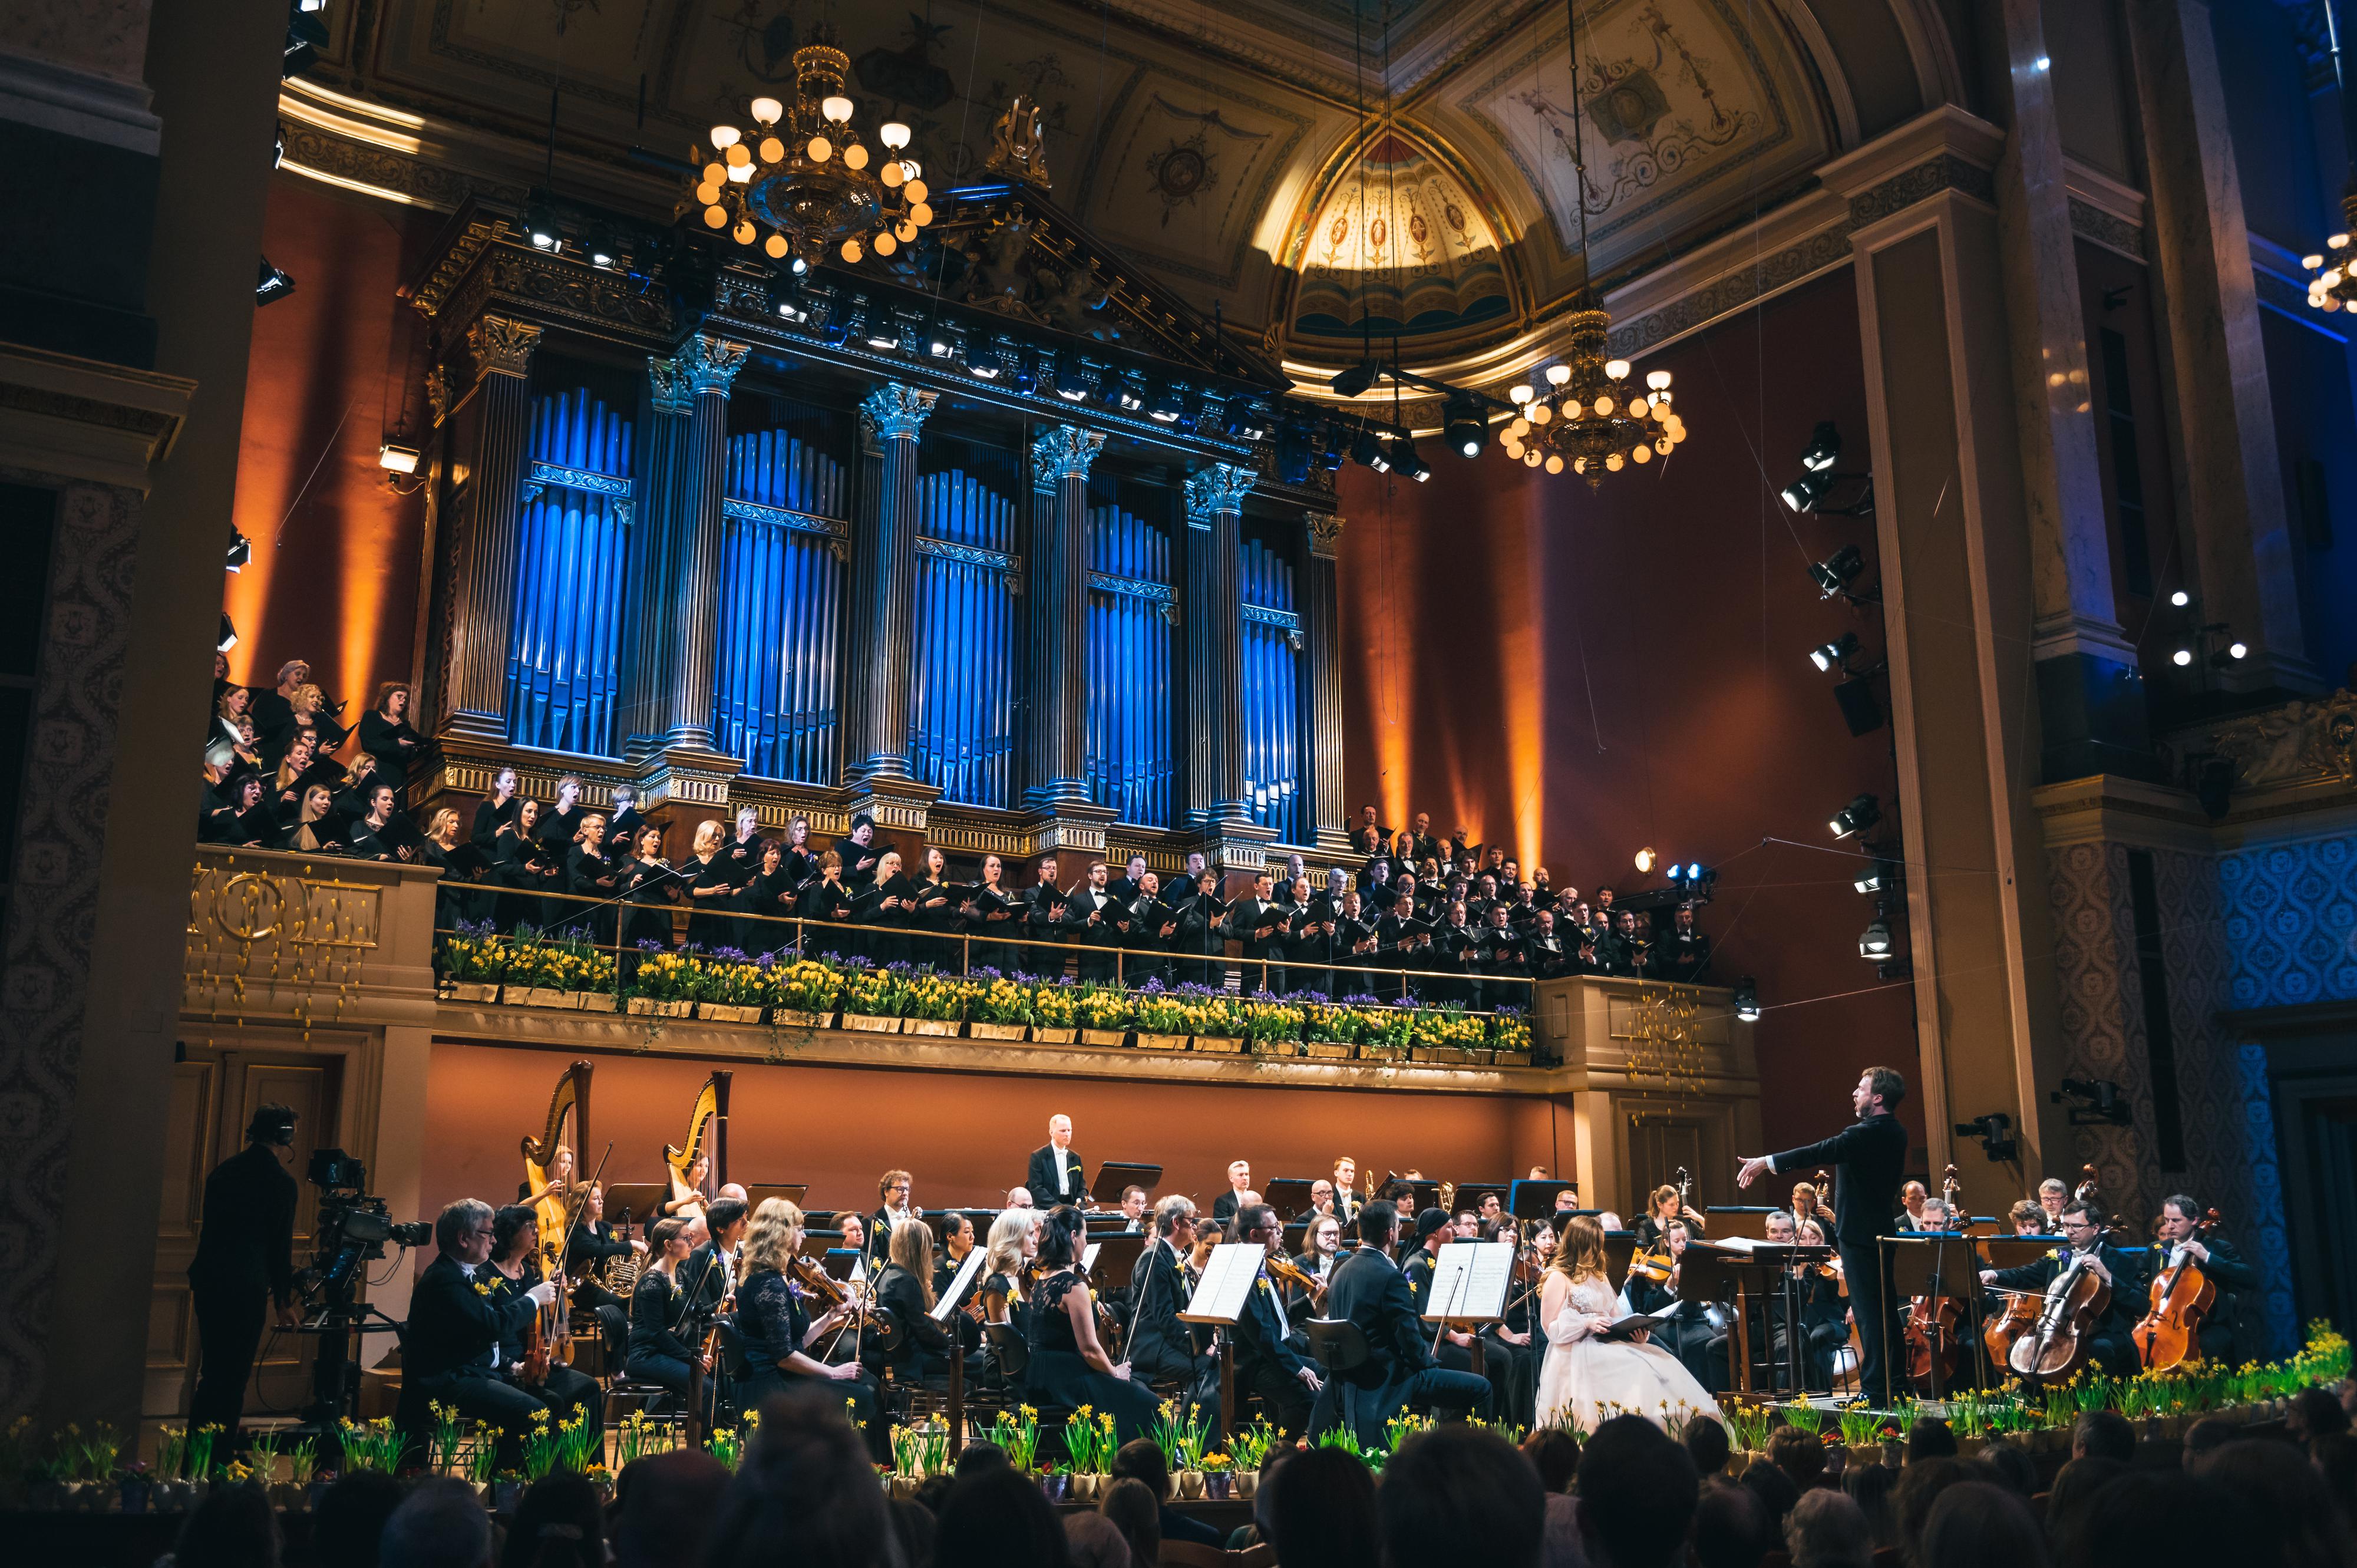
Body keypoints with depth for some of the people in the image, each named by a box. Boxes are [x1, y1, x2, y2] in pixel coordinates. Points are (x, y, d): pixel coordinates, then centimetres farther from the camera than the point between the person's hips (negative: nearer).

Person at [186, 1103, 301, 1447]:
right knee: (235, 1374, 0)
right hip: (247, 1286, -7)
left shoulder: (223, 1170, 11)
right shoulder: (280, 1182, -10)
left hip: (208, 1281, 7)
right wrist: (284, 1301, 3)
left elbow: (210, 1228, 17)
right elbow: (281, 1246, -6)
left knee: (212, 1370, 16)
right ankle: (221, 1452, 3)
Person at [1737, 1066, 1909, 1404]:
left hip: (1859, 1234, -9)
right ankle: (1895, 1385, 19)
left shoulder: (1867, 1133, -18)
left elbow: (1822, 1152, -23)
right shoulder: (1894, 1133, 11)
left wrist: (1767, 1162, -19)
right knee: (1884, 1311, 13)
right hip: (1883, 1231, 9)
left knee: (1868, 1313, -6)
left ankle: (1875, 1389, -3)